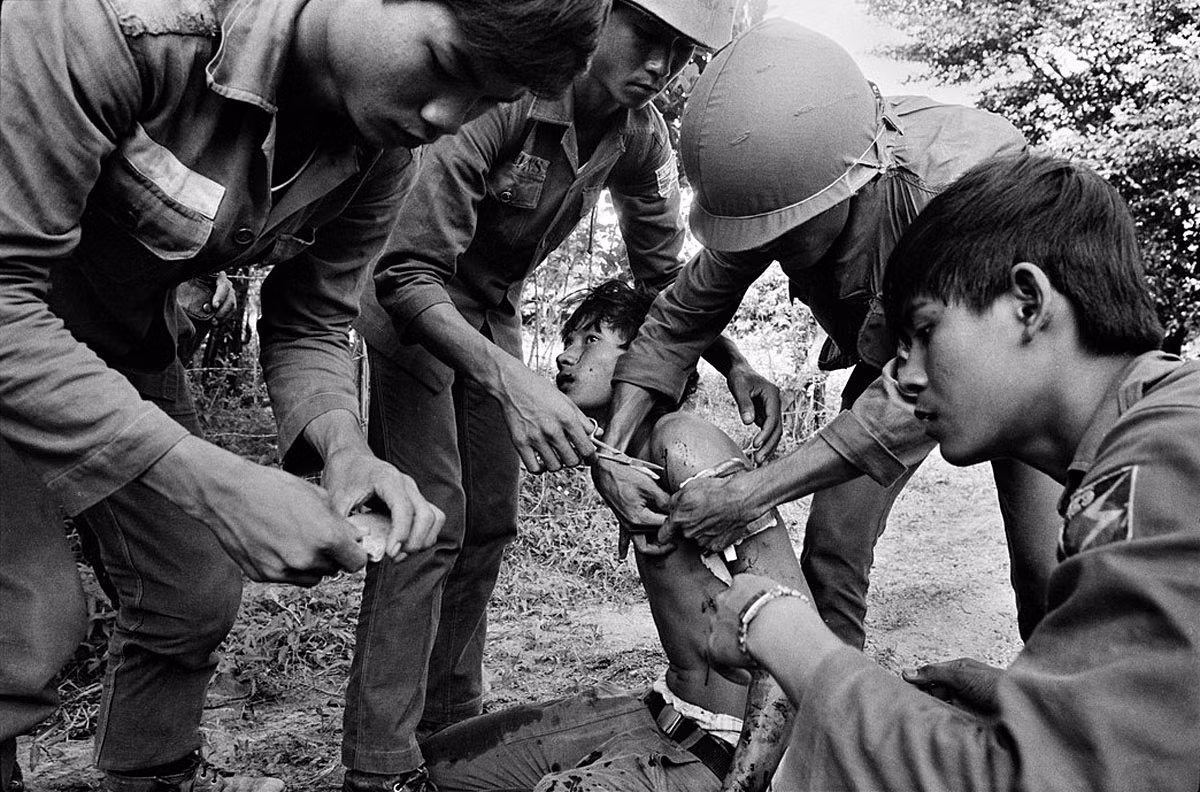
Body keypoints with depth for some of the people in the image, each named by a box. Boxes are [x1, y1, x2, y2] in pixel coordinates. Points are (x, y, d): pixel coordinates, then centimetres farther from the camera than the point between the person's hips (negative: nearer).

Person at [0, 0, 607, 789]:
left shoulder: (383, 151, -14)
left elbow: (306, 328, -4)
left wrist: (344, 448, -25)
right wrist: (212, 482, -41)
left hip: (124, 334, 6)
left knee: (197, 593, 9)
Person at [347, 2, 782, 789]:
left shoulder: (642, 136, -11)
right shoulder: (501, 93, -33)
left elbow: (665, 273, 1)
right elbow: (408, 276, -36)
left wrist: (735, 364, -15)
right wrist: (509, 378, -50)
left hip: (493, 310, 7)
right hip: (411, 303, -7)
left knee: (488, 522, 8)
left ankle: (449, 726, 23)